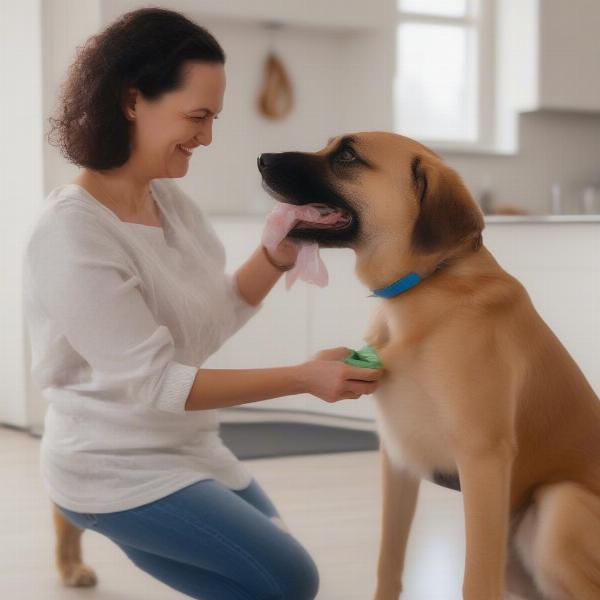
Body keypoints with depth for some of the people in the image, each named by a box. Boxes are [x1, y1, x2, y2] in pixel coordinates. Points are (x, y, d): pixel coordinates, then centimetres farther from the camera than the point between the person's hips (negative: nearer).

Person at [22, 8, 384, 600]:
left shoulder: (170, 199, 0)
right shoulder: (72, 233, -25)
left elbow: (213, 320, 7)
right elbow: (152, 382, -25)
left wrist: (278, 253, -10)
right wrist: (303, 377, -25)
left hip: (187, 450, 8)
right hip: (117, 470, -8)